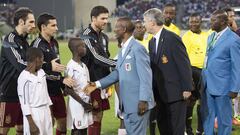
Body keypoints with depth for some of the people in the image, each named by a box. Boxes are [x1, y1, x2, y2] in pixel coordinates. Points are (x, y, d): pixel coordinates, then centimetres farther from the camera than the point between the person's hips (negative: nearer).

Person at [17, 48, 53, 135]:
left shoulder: (41, 72, 9)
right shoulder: (24, 77, -15)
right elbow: (24, 102, -16)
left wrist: (50, 112, 16)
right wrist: (31, 123, -18)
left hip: (46, 111, 7)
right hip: (33, 114, -7)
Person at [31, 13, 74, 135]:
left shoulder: (54, 43, 11)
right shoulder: (37, 45, -15)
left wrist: (63, 82, 17)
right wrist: (62, 80, -22)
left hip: (57, 89, 8)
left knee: (63, 120, 13)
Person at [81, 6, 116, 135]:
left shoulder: (104, 37, 12)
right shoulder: (87, 36, -13)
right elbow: (97, 58, -21)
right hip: (93, 83, -7)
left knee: (99, 116, 9)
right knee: (95, 117, -6)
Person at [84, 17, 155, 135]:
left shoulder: (137, 48, -15)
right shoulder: (123, 49, 14)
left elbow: (145, 76, -19)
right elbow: (118, 72, 17)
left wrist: (143, 100, -22)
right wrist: (98, 84, 8)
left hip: (138, 103, -9)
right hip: (127, 103, 9)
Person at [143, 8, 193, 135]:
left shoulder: (172, 38, -14)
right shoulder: (152, 42, 12)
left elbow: (184, 64, -14)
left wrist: (187, 88, -15)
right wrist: (154, 90, 10)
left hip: (175, 91, -8)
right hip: (160, 93, 8)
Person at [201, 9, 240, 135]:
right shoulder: (211, 37, 11)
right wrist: (203, 78, 14)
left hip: (222, 86, -7)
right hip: (207, 84, 7)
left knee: (223, 118, 4)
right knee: (207, 115, 13)